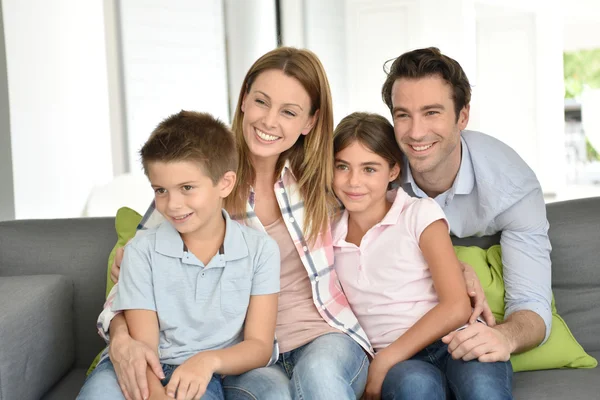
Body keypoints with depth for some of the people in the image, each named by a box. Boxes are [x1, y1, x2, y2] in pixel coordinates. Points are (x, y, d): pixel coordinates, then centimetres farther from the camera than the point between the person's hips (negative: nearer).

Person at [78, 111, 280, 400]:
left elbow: (259, 346, -1)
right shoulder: (142, 250, -2)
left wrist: (209, 359, -23)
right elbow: (143, 348, -6)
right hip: (148, 375, 1)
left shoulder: (260, 249, -1)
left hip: (211, 376, 0)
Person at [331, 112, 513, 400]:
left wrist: (382, 362, -9)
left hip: (456, 343, -1)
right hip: (398, 365, 2)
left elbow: (456, 308, -7)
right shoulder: (330, 235, 15)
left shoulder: (420, 214, 3)